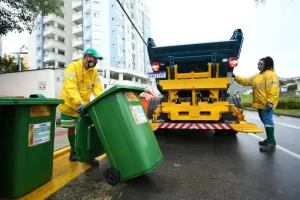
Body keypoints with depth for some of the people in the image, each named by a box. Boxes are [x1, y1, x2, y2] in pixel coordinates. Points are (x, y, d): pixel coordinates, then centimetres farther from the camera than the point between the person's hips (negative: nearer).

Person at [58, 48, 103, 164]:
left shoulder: (94, 71, -2)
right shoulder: (72, 67, -19)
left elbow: (98, 88, -9)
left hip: (85, 105, 4)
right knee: (71, 128, 10)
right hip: (69, 105, -3)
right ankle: (73, 151, 31)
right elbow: (71, 88, -32)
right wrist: (79, 103, -45)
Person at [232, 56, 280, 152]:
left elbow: (273, 90, -20)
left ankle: (271, 144, -6)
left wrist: (270, 102, -25)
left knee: (268, 121, -10)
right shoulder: (257, 76, 19)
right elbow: (246, 81, 22)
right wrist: (235, 77, 15)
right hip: (260, 104, 10)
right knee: (265, 122, 16)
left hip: (266, 104, -10)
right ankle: (270, 140, 28)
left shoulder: (270, 74, -11)